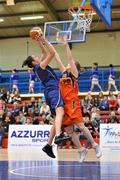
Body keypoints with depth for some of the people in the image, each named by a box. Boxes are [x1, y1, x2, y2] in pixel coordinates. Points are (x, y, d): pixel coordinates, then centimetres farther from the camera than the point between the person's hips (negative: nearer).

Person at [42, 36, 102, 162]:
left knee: (80, 126, -8)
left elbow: (70, 58, -12)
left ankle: (95, 146, 5)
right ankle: (82, 150, 12)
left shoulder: (74, 73, 0)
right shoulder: (64, 73, 17)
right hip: (64, 104, 7)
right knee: (69, 130, 5)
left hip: (73, 104, -7)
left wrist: (66, 45, -15)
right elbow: (57, 58, 15)